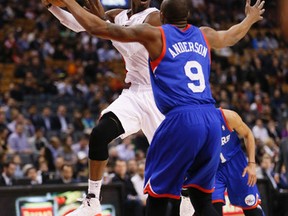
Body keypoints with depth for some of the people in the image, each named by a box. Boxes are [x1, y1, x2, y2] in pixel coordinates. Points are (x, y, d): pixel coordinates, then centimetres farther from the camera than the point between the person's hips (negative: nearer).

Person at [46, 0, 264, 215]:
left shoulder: (154, 35, 6)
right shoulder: (204, 35, 20)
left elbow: (98, 28, 7)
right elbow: (231, 37, 45)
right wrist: (251, 18, 65)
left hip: (181, 119, -5)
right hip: (211, 119, 5)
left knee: (157, 198, 3)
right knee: (202, 198, 16)